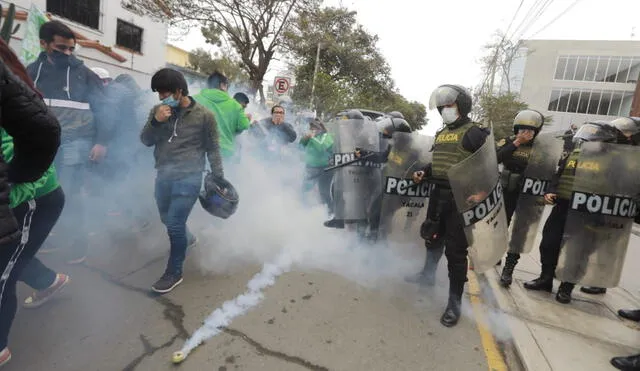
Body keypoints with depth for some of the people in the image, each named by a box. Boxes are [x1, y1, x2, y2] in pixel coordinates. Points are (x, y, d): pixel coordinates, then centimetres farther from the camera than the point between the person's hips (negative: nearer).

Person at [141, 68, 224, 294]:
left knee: (174, 225, -7)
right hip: (163, 175, 6)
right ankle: (187, 239, 52)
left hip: (189, 177, -6)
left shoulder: (204, 115, -7)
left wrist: (219, 178, -2)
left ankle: (174, 273, 10)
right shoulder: (158, 111, 5)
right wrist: (155, 122, -14)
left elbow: (213, 149, -1)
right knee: (167, 220, 20)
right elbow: (145, 141, 4)